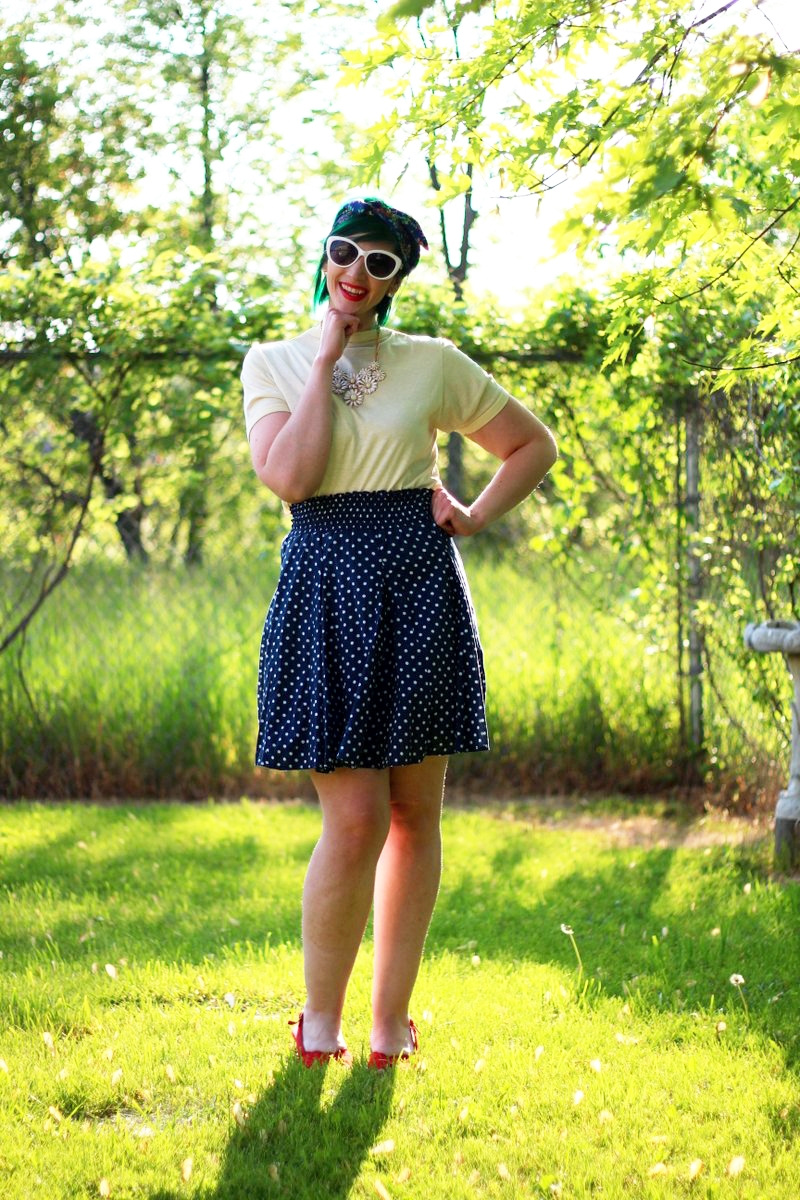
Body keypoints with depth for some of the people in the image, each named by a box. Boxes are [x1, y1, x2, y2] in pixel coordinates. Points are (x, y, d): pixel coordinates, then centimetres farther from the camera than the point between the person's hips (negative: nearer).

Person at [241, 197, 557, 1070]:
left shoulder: (433, 365, 7)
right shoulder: (273, 363, 5)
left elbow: (534, 446, 16)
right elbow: (287, 477, -12)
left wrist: (474, 517, 2)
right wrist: (329, 359, -9)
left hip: (420, 587, 2)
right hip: (328, 584, -2)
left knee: (415, 815, 5)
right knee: (355, 820, -9)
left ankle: (390, 1027, 15)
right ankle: (319, 1025, 8)